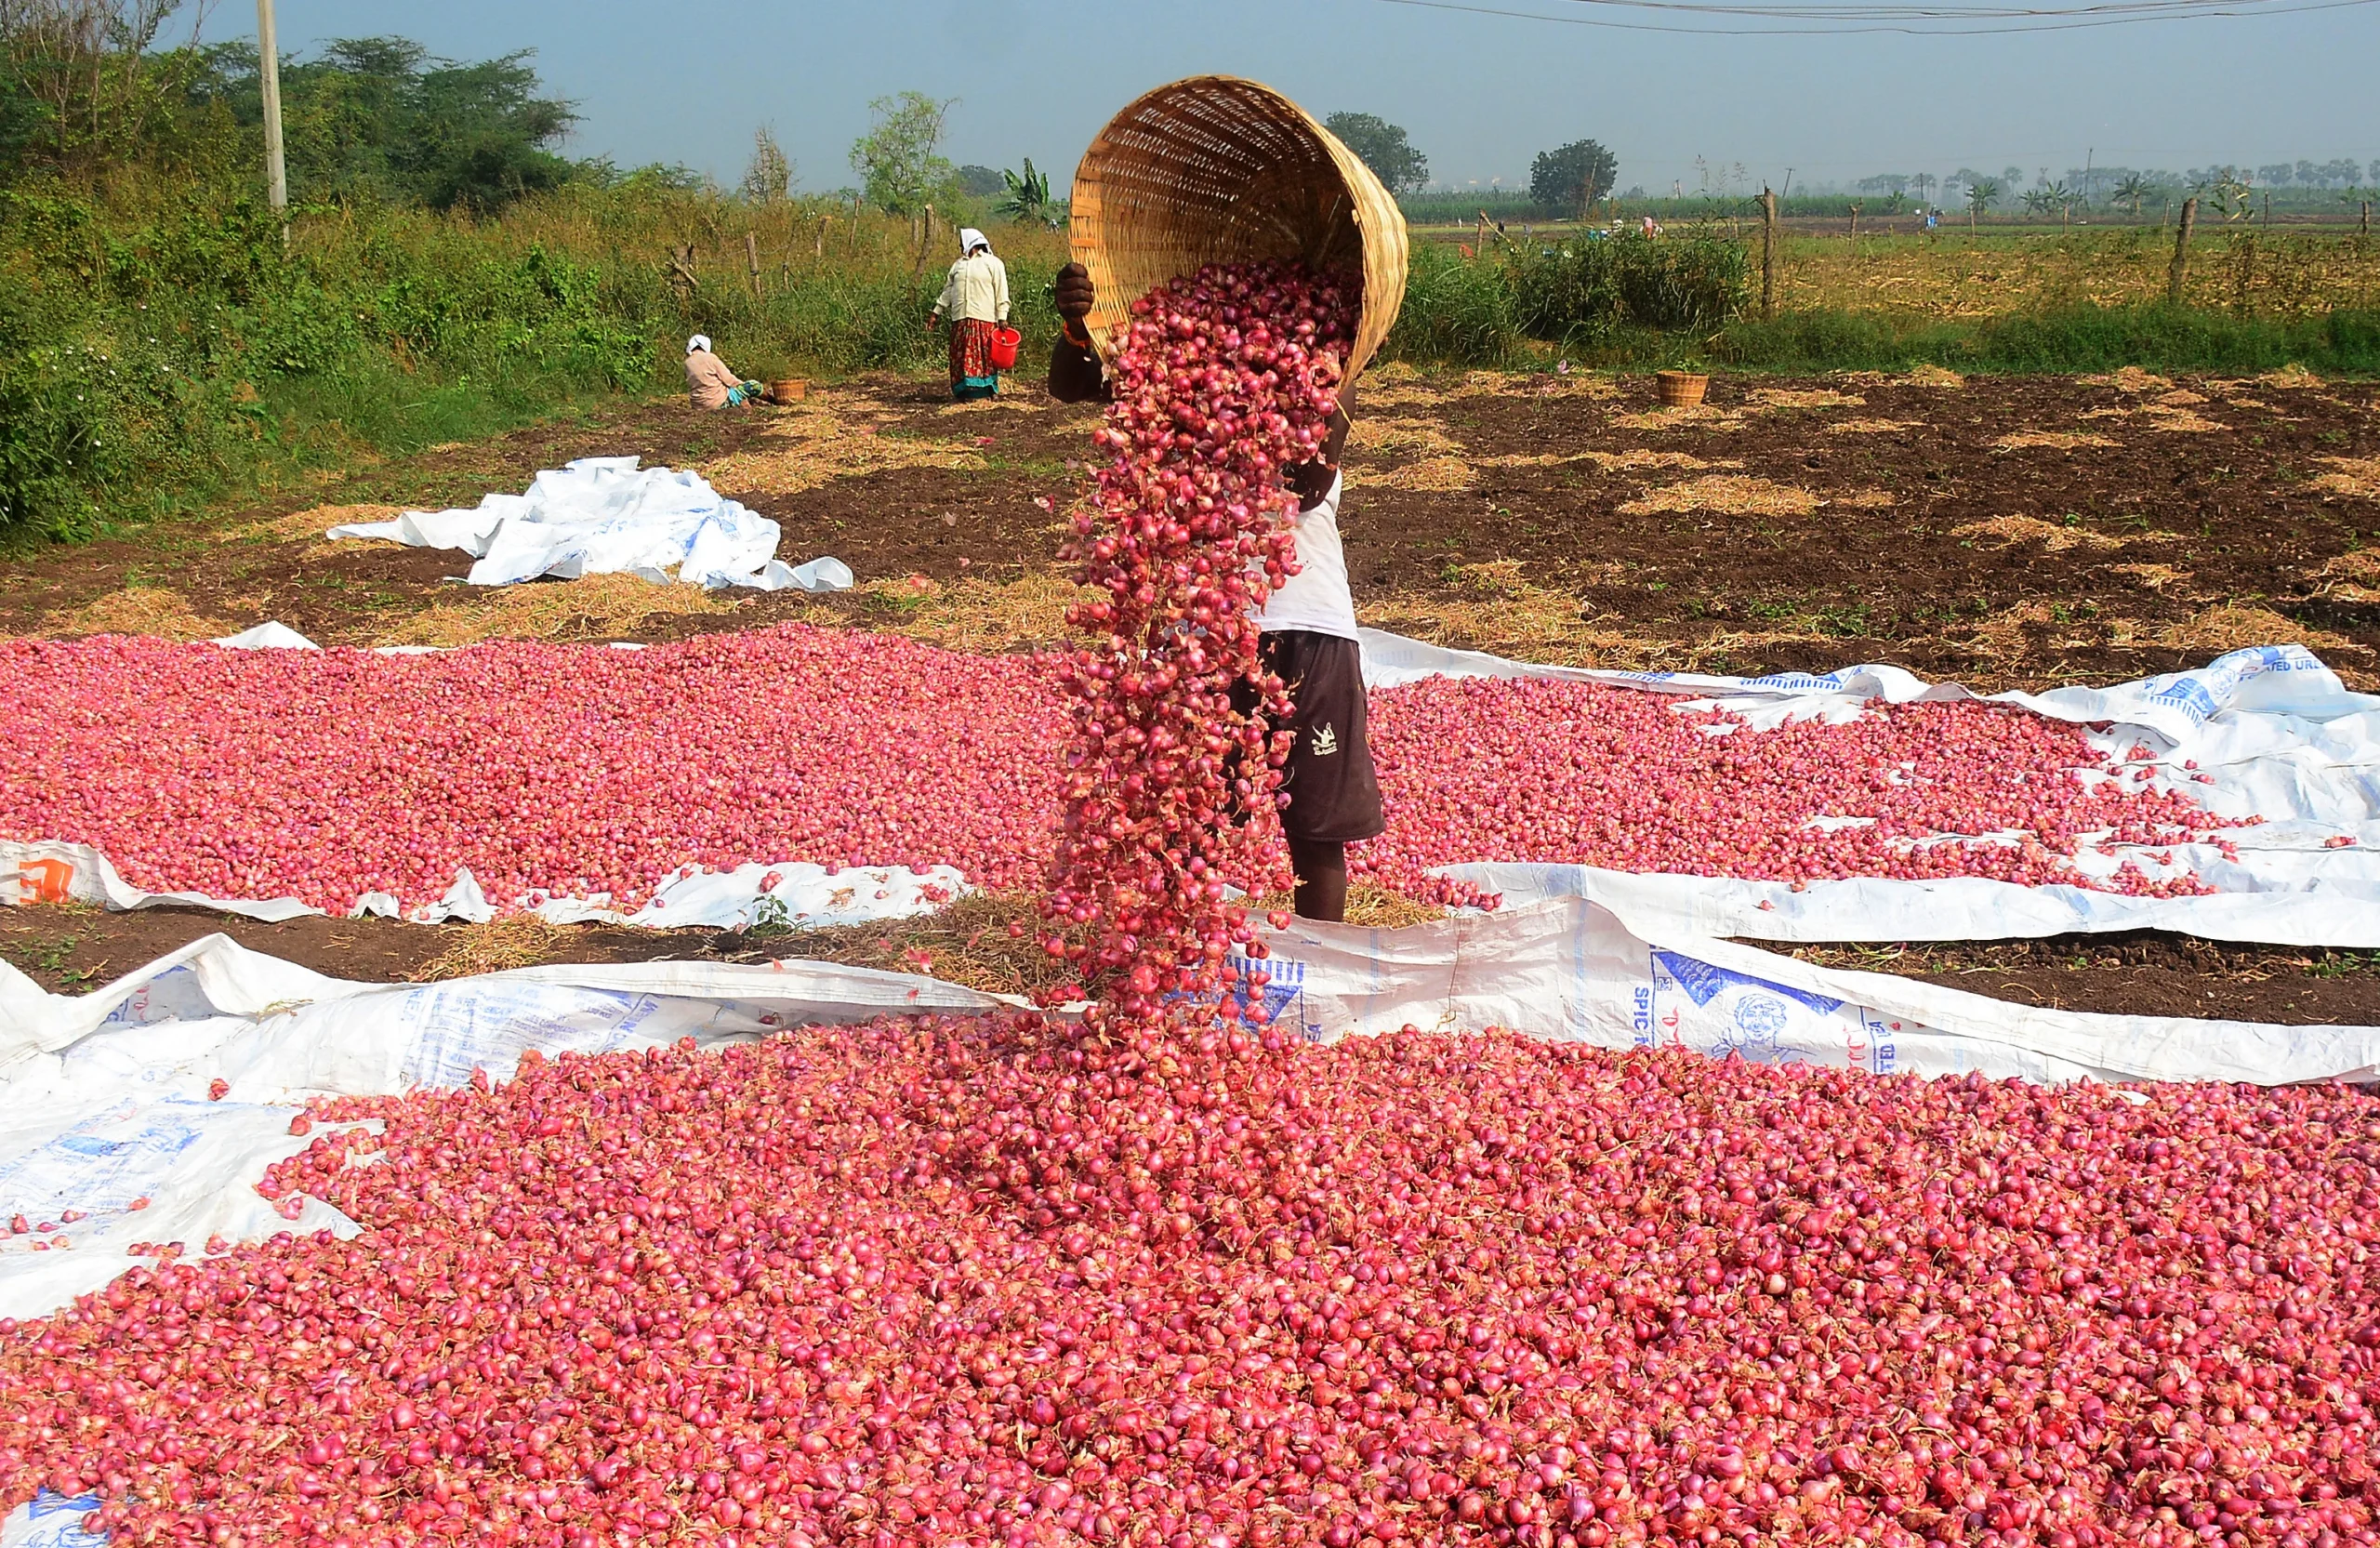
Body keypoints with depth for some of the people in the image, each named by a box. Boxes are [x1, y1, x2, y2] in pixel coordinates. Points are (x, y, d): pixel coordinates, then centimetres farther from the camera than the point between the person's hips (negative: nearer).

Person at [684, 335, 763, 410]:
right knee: (756, 386, -3)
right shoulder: (710, 358, -9)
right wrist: (745, 385, 10)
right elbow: (729, 379, -7)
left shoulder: (687, 363, 6)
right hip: (719, 402, -7)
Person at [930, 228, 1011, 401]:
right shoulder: (958, 265, 19)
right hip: (960, 319, 5)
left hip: (984, 320, -5)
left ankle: (989, 390, 1)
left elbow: (1001, 293, -3)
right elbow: (948, 291, 21)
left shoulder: (993, 264, 2)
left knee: (985, 356, -4)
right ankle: (966, 390, 2)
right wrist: (937, 312, 15)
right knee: (961, 356, 0)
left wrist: (1002, 317, -10)